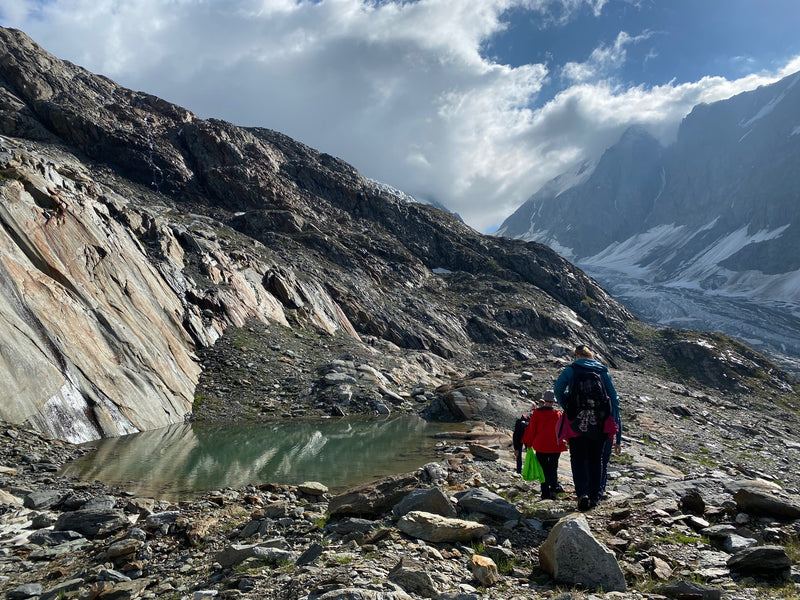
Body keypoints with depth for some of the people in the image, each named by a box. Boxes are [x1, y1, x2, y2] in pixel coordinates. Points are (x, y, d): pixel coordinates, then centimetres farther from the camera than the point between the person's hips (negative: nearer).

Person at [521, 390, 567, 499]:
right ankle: (554, 489, 1)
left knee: (544, 469, 6)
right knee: (553, 468, 15)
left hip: (540, 446, 0)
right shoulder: (558, 413, -4)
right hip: (555, 446, 0)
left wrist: (528, 444, 10)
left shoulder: (537, 413, -3)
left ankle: (545, 493, 2)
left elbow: (531, 429, 0)